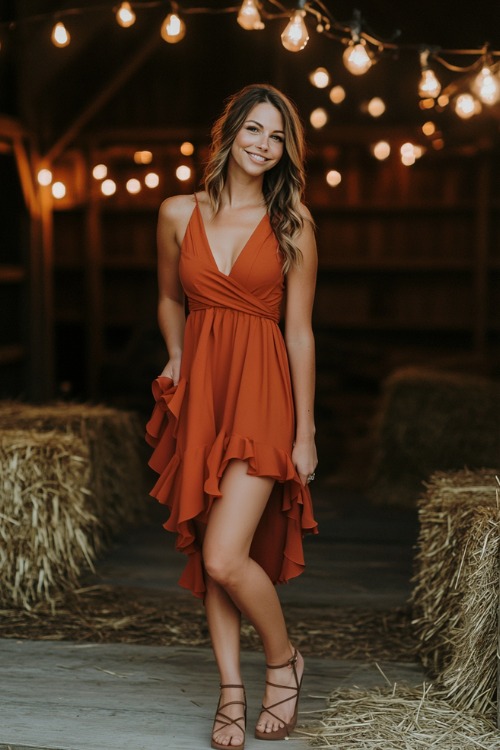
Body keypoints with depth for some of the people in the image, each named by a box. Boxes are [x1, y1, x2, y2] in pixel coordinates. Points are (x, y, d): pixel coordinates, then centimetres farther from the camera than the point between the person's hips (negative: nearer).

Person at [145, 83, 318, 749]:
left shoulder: (292, 224, -1)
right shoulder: (178, 213, 6)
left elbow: (299, 333, -2)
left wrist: (306, 433, -3)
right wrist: (175, 361, 6)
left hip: (261, 393, -4)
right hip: (199, 392, 4)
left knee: (226, 557, -13)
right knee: (207, 555, 6)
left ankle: (283, 659, 15)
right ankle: (232, 694, 19)